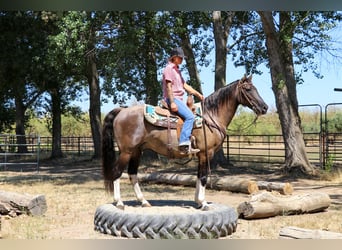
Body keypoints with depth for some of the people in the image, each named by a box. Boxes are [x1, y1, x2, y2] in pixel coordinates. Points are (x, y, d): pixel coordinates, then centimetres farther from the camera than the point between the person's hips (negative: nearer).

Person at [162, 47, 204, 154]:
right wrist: (172, 102, -23)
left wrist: (198, 94, 15)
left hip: (178, 99, 11)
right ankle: (184, 144, -31)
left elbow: (185, 85, 23)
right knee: (190, 116, -25)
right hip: (172, 98, -11)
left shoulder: (177, 70, 22)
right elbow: (168, 86, -15)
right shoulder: (169, 68, -6)